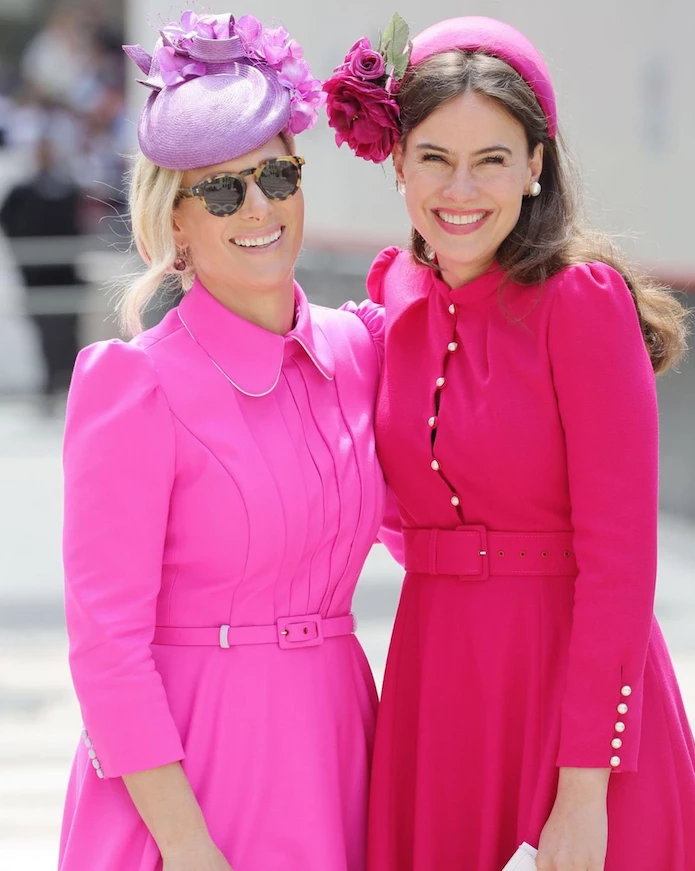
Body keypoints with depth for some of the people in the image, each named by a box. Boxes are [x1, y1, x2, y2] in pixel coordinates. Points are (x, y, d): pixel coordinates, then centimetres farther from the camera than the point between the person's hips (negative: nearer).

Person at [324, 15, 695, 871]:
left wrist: (585, 790, -19)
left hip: (572, 686, -5)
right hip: (433, 681, 6)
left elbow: (618, 559, -16)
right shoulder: (395, 291, 6)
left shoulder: (584, 297, -12)